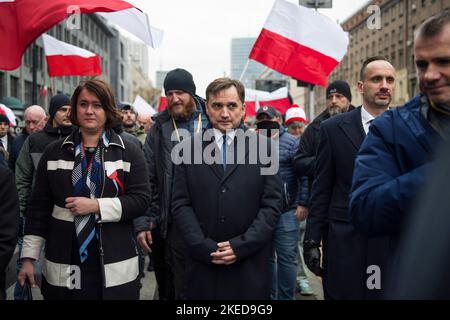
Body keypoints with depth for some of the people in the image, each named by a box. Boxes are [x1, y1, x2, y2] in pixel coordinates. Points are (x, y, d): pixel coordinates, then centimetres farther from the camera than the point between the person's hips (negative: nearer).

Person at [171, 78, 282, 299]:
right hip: (202, 264, 1)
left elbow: (272, 204, -2)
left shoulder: (264, 147, 1)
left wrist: (241, 246, -10)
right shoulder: (189, 148, 4)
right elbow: (180, 204, 0)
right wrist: (204, 247, -10)